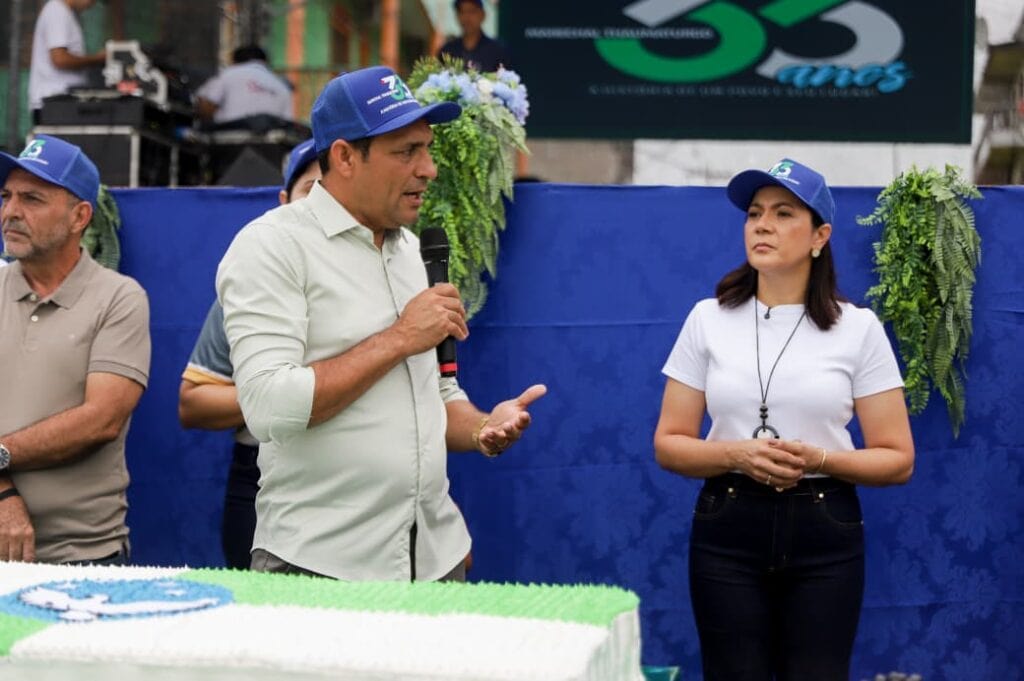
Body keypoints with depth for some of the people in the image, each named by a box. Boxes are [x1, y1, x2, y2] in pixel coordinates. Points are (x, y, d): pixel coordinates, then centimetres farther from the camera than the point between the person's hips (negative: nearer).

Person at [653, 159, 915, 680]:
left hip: (824, 533, -1)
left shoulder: (858, 328, -1)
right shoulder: (708, 319, 2)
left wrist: (820, 460, -17)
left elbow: (897, 460, 0)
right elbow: (668, 445, 4)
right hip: (727, 529, 1)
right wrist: (737, 455, -15)